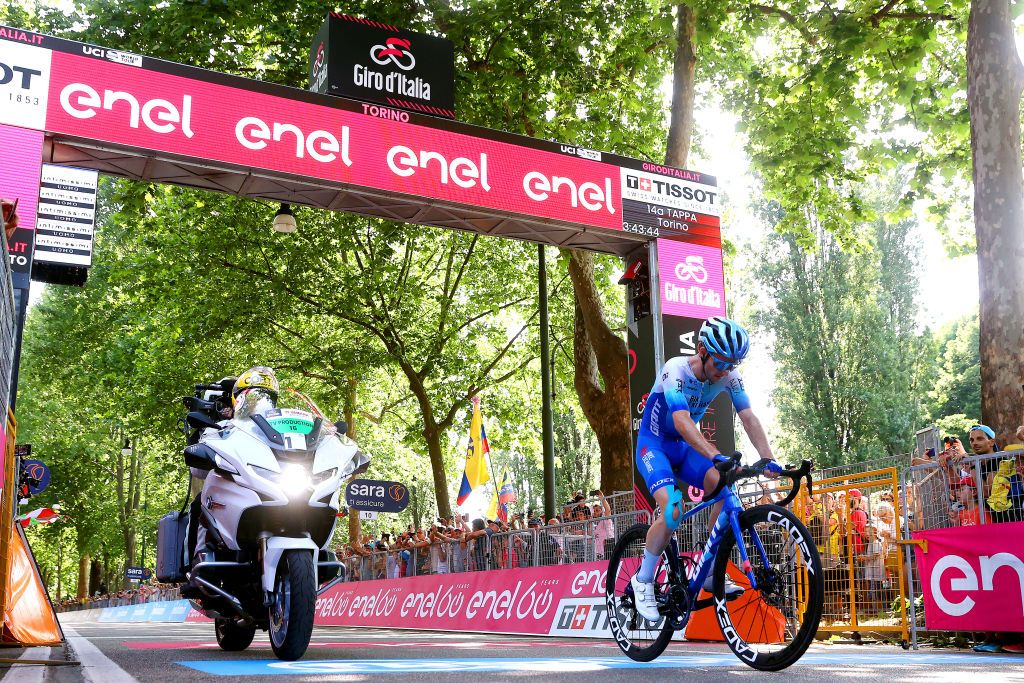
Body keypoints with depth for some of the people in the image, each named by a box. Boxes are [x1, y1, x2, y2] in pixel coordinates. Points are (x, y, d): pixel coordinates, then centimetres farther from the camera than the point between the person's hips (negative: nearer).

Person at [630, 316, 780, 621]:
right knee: (673, 511, -27)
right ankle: (642, 581, -6)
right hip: (654, 444, -5)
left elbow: (749, 418, -16)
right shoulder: (675, 370, -29)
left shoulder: (728, 376, -12)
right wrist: (716, 456, -54)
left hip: (684, 446, 5)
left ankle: (711, 573, -7)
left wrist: (768, 458, -30)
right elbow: (682, 421, -42)